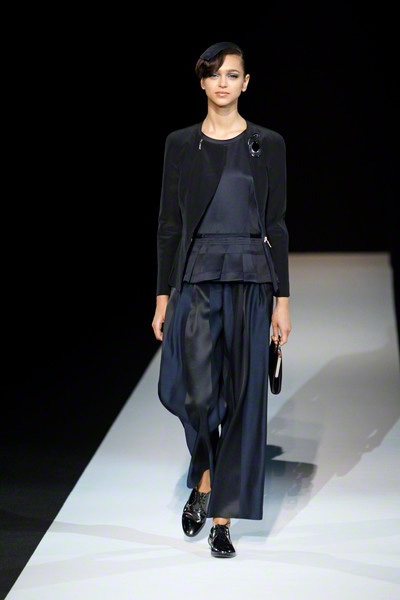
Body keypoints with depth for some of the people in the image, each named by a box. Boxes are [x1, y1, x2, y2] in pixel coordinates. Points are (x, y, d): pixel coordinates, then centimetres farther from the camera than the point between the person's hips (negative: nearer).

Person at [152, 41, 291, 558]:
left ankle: (223, 517, 12)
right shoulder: (181, 144, 5)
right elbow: (169, 224, 5)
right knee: (196, 393, -10)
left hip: (250, 282, 0)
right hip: (196, 280, 0)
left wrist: (281, 299, -1)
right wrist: (163, 296, 1)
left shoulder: (268, 145, 4)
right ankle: (205, 478, 23)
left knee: (243, 397, 1)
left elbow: (276, 224, 3)